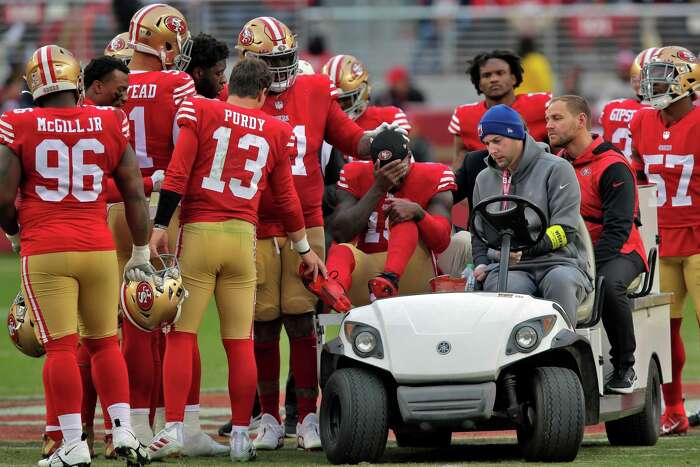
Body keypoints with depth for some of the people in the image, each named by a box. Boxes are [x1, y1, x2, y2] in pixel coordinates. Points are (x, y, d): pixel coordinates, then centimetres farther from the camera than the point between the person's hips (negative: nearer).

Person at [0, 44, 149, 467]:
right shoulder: (109, 124, 4)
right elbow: (135, 193, 9)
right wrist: (141, 253, 17)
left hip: (44, 251, -3)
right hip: (99, 247, 3)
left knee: (60, 347, -1)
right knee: (104, 342, 15)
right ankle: (123, 432, 10)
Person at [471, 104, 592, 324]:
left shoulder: (556, 169, 5)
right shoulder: (484, 180, 23)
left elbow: (564, 231, -4)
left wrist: (524, 248, -18)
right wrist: (481, 265, 12)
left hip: (558, 262, -2)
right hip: (508, 269, 3)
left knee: (560, 281, -39)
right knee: (511, 289, -35)